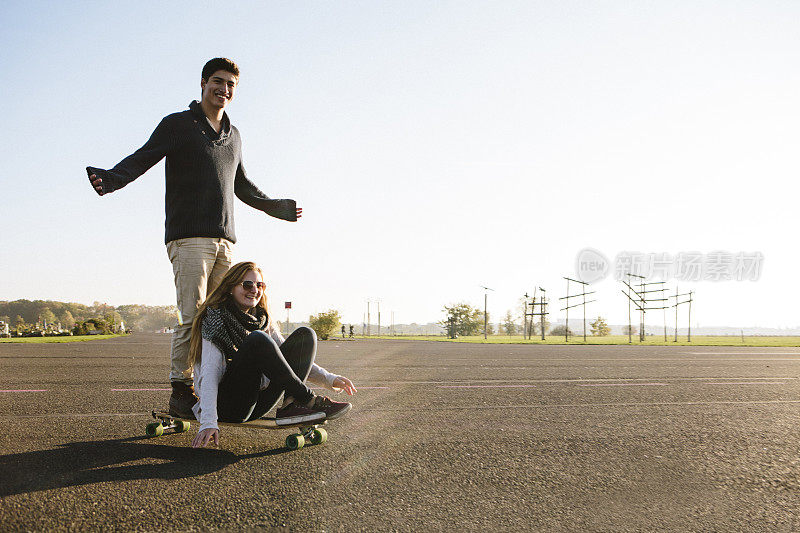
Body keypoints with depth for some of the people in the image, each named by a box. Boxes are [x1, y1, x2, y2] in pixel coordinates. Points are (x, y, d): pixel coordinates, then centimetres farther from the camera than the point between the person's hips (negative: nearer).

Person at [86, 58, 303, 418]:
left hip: (223, 240, 6)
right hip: (189, 236, -6)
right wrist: (111, 179, -24)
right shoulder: (178, 124, 6)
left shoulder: (232, 135, 23)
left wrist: (276, 207, 40)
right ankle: (180, 392, -4)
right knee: (193, 317, -12)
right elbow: (142, 158, -4)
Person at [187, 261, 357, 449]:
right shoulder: (215, 320, -4)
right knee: (257, 339, -30)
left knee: (305, 335, -5)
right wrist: (208, 423, -30)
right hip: (226, 404, -7)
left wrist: (329, 379, 0)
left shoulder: (263, 321, 15)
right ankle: (310, 402, -23)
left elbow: (291, 360, 16)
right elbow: (209, 374, -16)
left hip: (257, 404, 7)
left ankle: (289, 407, -24)